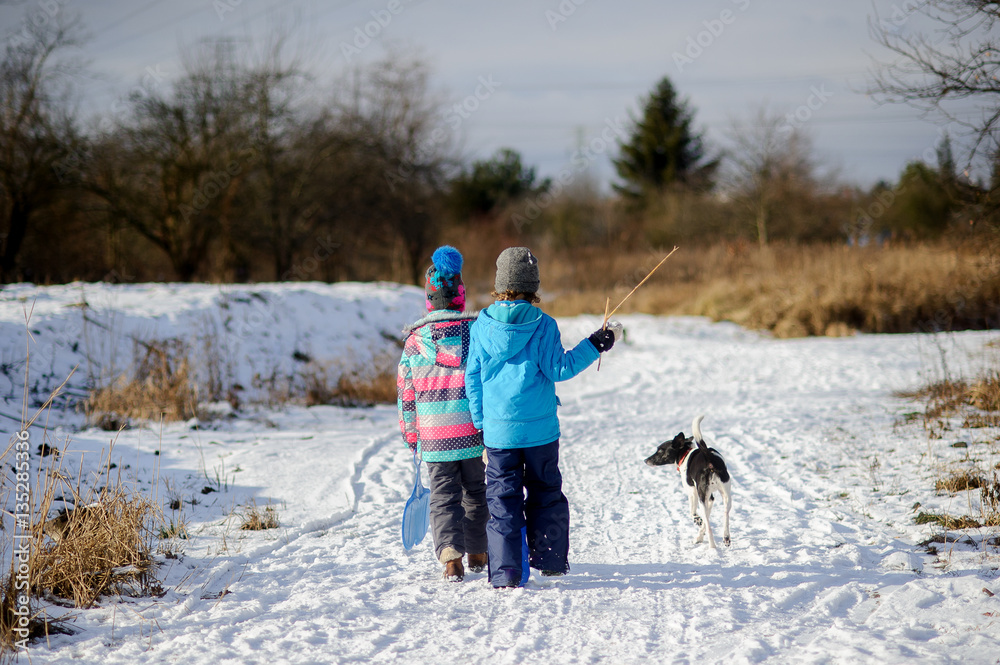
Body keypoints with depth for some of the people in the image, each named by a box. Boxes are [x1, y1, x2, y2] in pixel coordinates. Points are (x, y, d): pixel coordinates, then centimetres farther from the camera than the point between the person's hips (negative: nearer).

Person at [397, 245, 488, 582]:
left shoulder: (416, 340, 0)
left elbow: (405, 392, 5)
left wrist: (411, 436, 15)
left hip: (435, 436, 0)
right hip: (476, 430, 0)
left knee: (444, 495, 4)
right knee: (477, 492, 17)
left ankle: (450, 555, -14)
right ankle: (477, 553, 26)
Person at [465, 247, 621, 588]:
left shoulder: (482, 326, -2)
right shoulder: (542, 324, -9)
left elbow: (473, 377, 2)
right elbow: (558, 368, -8)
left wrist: (481, 422, 12)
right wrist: (595, 345, 1)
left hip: (498, 428, 1)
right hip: (540, 427, -1)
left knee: (502, 499, 6)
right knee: (545, 492, 17)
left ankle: (505, 570, -1)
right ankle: (550, 559, 19)